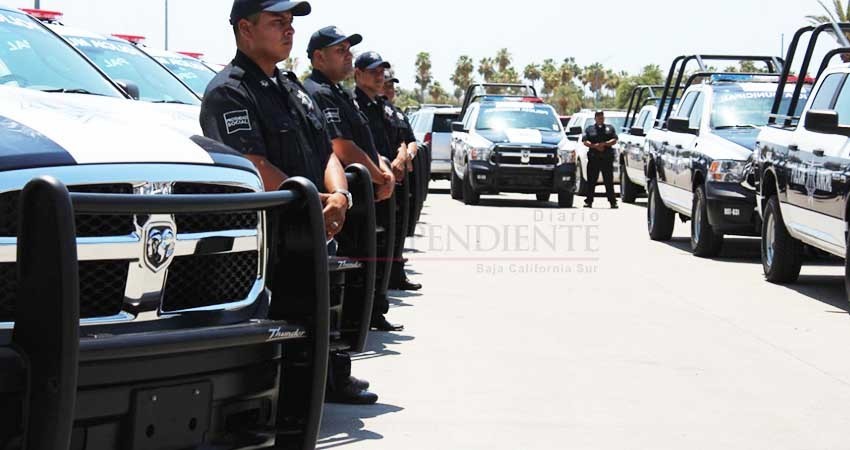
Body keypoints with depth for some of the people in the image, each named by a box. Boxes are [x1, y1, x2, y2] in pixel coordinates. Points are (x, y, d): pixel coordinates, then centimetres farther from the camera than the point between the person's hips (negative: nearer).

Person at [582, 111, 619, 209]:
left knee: (609, 181, -2)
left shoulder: (610, 128, 15)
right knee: (591, 181, -1)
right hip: (593, 158, 0)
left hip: (607, 158, 0)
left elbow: (614, 140, 4)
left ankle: (612, 201, -1)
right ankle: (589, 201, 4)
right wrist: (595, 146, -13)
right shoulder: (589, 129, 13)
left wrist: (604, 144, -11)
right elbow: (585, 142, 2)